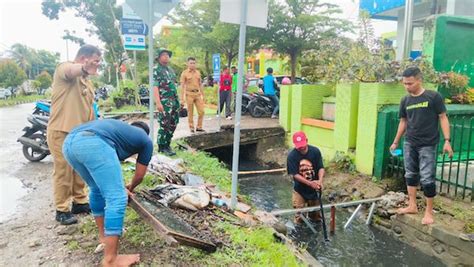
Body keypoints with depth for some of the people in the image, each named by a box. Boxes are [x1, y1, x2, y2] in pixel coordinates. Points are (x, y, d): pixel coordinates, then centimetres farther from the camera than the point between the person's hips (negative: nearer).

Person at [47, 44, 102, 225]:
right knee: (63, 172, -1)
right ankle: (62, 210, 11)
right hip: (62, 132, -8)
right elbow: (71, 71, -36)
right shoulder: (64, 68, -9)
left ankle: (80, 202, 29)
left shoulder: (87, 82, 18)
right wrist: (85, 68, -59)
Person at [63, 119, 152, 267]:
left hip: (69, 142, 8)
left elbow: (105, 171, 46)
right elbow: (139, 176, 34)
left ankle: (104, 235, 40)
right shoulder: (146, 140, 27)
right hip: (93, 143, -8)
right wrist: (130, 188, 55)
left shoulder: (121, 128, 42)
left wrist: (120, 187, 57)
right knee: (117, 199, -1)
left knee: (97, 189, 27)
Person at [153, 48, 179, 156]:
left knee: (173, 124, 10)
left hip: (174, 101, 8)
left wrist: (178, 100, 17)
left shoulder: (170, 69, 18)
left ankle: (167, 144, 22)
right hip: (164, 102, -8)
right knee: (164, 125, -6)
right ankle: (162, 147, 4)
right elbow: (155, 87, -13)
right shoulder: (156, 70, -5)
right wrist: (158, 102, -22)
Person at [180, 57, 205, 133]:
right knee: (190, 113, 2)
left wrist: (203, 95, 13)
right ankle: (191, 127, 15)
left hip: (198, 94, 4)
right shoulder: (184, 73, -2)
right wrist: (182, 99, -10)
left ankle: (199, 127, 11)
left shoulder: (198, 72, 11)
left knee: (201, 111, -1)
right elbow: (182, 86, -4)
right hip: (189, 94, -4)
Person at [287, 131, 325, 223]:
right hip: (299, 189, -2)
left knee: (316, 215, 17)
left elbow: (321, 168, -10)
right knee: (299, 213, 7)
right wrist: (310, 183, -28)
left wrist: (320, 180, -29)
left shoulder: (315, 151, -13)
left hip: (314, 189, 2)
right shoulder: (292, 156, -19)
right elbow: (295, 174, -18)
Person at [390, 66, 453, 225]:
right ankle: (412, 206, 24)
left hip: (427, 145, -5)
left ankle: (429, 212, 11)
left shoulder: (433, 97, -9)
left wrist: (447, 141, -12)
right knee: (410, 174, 12)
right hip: (409, 144, 5)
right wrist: (396, 142, 16)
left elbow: (443, 118, -6)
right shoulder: (405, 101, 5)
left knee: (427, 179, -3)